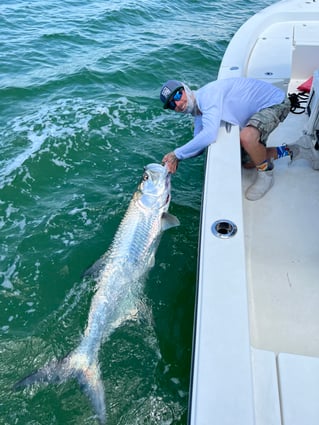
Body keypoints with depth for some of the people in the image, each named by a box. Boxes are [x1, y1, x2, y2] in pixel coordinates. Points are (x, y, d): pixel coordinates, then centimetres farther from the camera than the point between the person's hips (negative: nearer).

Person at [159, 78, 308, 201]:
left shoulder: (208, 93, -31)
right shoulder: (198, 113, 0)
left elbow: (209, 135, -43)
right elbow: (198, 143, 3)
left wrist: (177, 153, -33)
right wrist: (176, 158, -16)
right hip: (257, 112, 10)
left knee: (246, 137, -37)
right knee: (248, 163, 14)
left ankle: (266, 174, -10)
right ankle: (286, 151, 31)